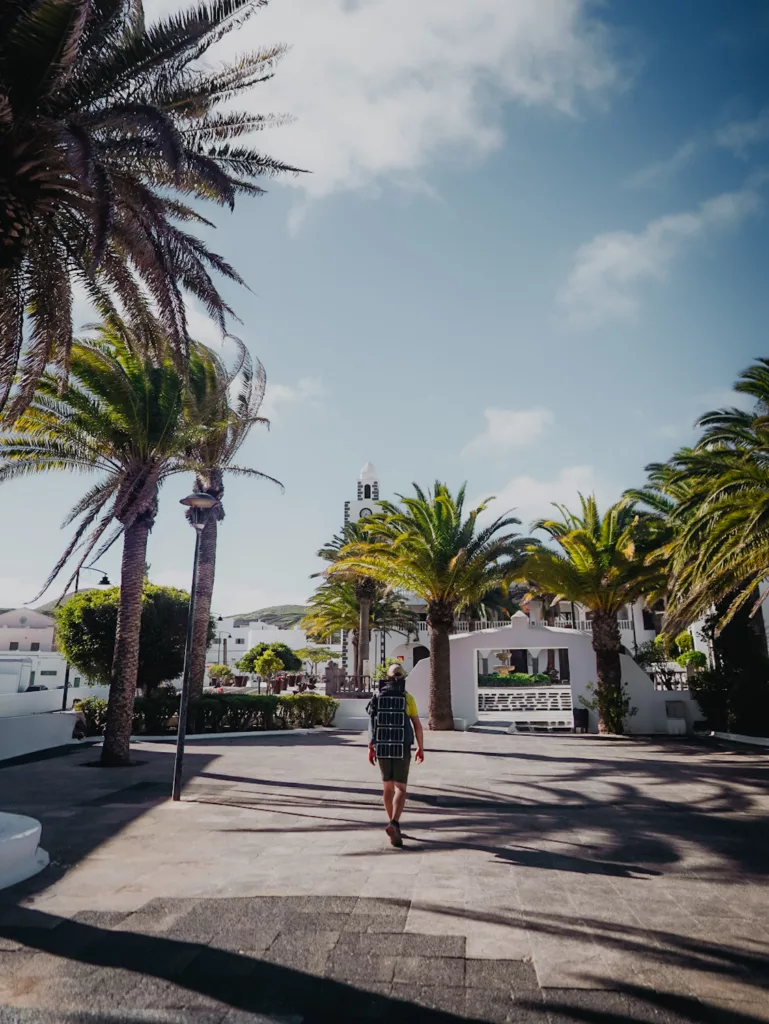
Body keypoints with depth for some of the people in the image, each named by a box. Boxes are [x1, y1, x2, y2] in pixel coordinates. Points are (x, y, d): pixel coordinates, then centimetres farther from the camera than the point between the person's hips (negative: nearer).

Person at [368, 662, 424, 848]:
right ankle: (393, 824, -22)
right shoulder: (408, 698, -5)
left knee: (388, 786, 18)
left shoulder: (378, 697, 2)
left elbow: (372, 723, -3)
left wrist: (370, 748, 0)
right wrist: (421, 748, 6)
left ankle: (393, 824, 27)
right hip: (402, 748, -3)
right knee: (400, 788, -1)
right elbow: (417, 725, -4)